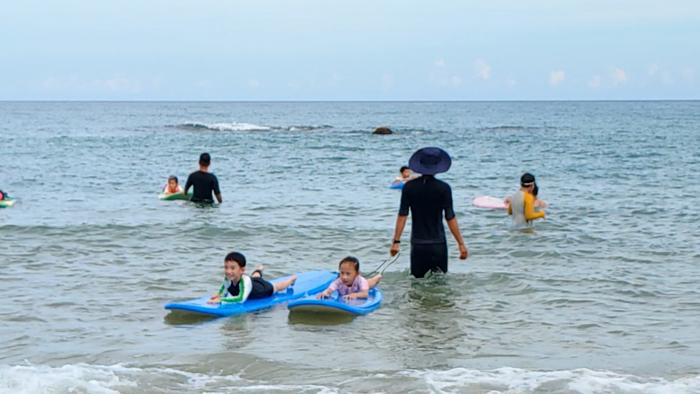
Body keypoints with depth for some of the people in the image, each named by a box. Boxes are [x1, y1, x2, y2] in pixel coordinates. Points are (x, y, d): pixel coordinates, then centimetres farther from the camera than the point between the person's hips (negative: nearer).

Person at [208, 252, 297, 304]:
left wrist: (221, 300, -66)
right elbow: (223, 288, -12)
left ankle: (292, 278, 59)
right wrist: (219, 295, -34)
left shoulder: (245, 281, -51)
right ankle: (258, 270, 75)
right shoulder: (228, 279, -33)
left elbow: (241, 299, -63)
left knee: (277, 287, 29)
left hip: (264, 288, -4)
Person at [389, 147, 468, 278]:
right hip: (438, 244, -2)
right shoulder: (443, 188, -7)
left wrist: (396, 241, 0)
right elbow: (450, 218, -8)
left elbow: (402, 215, -3)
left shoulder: (409, 187, -1)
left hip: (417, 244, 2)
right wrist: (461, 244, -2)